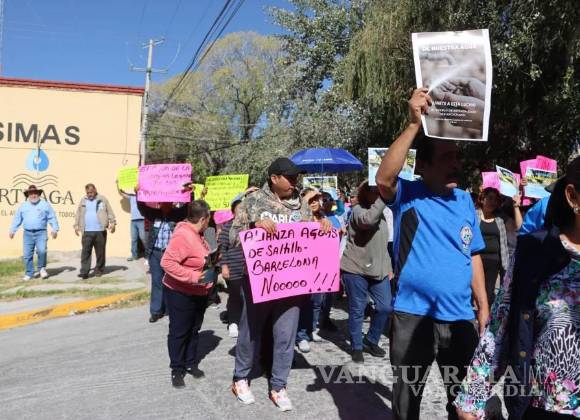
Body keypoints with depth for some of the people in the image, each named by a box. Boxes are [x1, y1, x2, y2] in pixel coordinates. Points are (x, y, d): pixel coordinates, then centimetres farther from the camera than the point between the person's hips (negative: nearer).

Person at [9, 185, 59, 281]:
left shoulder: (45, 204, 6)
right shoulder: (23, 206, 14)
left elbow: (52, 218, 4)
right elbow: (17, 219, 15)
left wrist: (55, 229, -4)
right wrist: (12, 230, 9)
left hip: (41, 233, -3)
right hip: (27, 233, 3)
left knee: (41, 251, -19)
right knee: (27, 254, 2)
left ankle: (41, 268, 4)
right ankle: (29, 273, 13)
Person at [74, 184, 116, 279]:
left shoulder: (102, 199, 5)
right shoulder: (83, 200, 14)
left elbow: (110, 212, 1)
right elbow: (78, 214, 15)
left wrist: (112, 223, -9)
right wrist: (76, 225, 8)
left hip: (100, 231, -2)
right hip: (87, 232, 2)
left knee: (100, 252, 5)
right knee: (85, 252, -3)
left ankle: (99, 270, 16)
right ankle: (84, 271, -4)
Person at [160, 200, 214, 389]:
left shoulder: (196, 234, 5)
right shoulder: (183, 235, -26)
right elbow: (167, 262, -33)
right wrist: (192, 277, -33)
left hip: (199, 293, 9)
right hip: (181, 294, -9)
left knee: (194, 330, 18)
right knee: (179, 332, 5)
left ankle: (191, 363, 31)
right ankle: (177, 369, 19)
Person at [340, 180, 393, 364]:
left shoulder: (381, 215, 17)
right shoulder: (358, 210, -7)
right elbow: (368, 220, -32)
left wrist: (388, 267, 17)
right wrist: (383, 198, -28)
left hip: (378, 270, 7)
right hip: (355, 269, -7)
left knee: (385, 307, 4)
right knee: (357, 310, 1)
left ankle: (370, 341, 24)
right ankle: (356, 347, 17)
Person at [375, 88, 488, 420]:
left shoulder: (465, 201, 6)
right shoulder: (408, 195, -9)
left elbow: (473, 256, 11)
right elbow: (384, 179, -32)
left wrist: (483, 305, 9)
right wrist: (415, 124, -34)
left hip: (460, 317, 4)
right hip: (413, 315, -4)